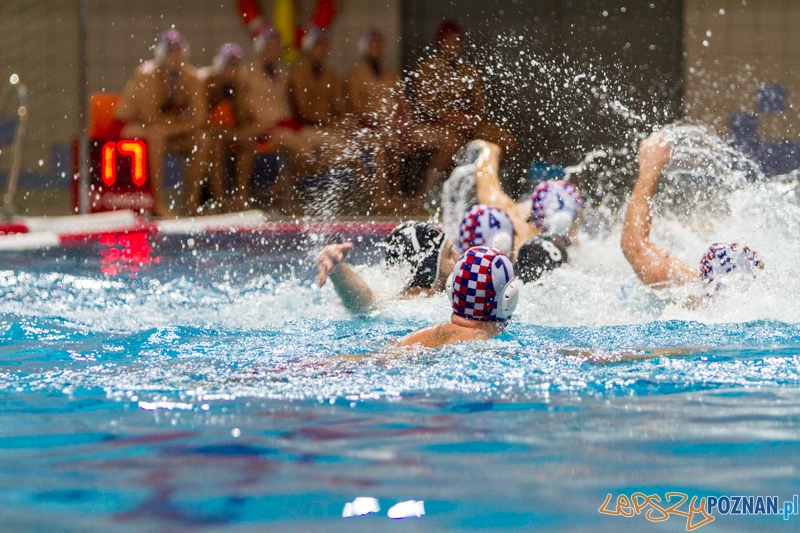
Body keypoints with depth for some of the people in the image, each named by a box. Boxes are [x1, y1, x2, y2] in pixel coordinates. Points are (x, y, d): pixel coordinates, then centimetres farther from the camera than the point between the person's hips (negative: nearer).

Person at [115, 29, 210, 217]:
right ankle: (158, 202, -36)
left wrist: (173, 128, -27)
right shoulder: (147, 75, -22)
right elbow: (149, 117, -28)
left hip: (166, 132, 6)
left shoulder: (191, 78, -6)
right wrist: (178, 120, -16)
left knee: (203, 139, -13)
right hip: (131, 127, -6)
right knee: (156, 135, -37)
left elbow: (199, 119, -14)